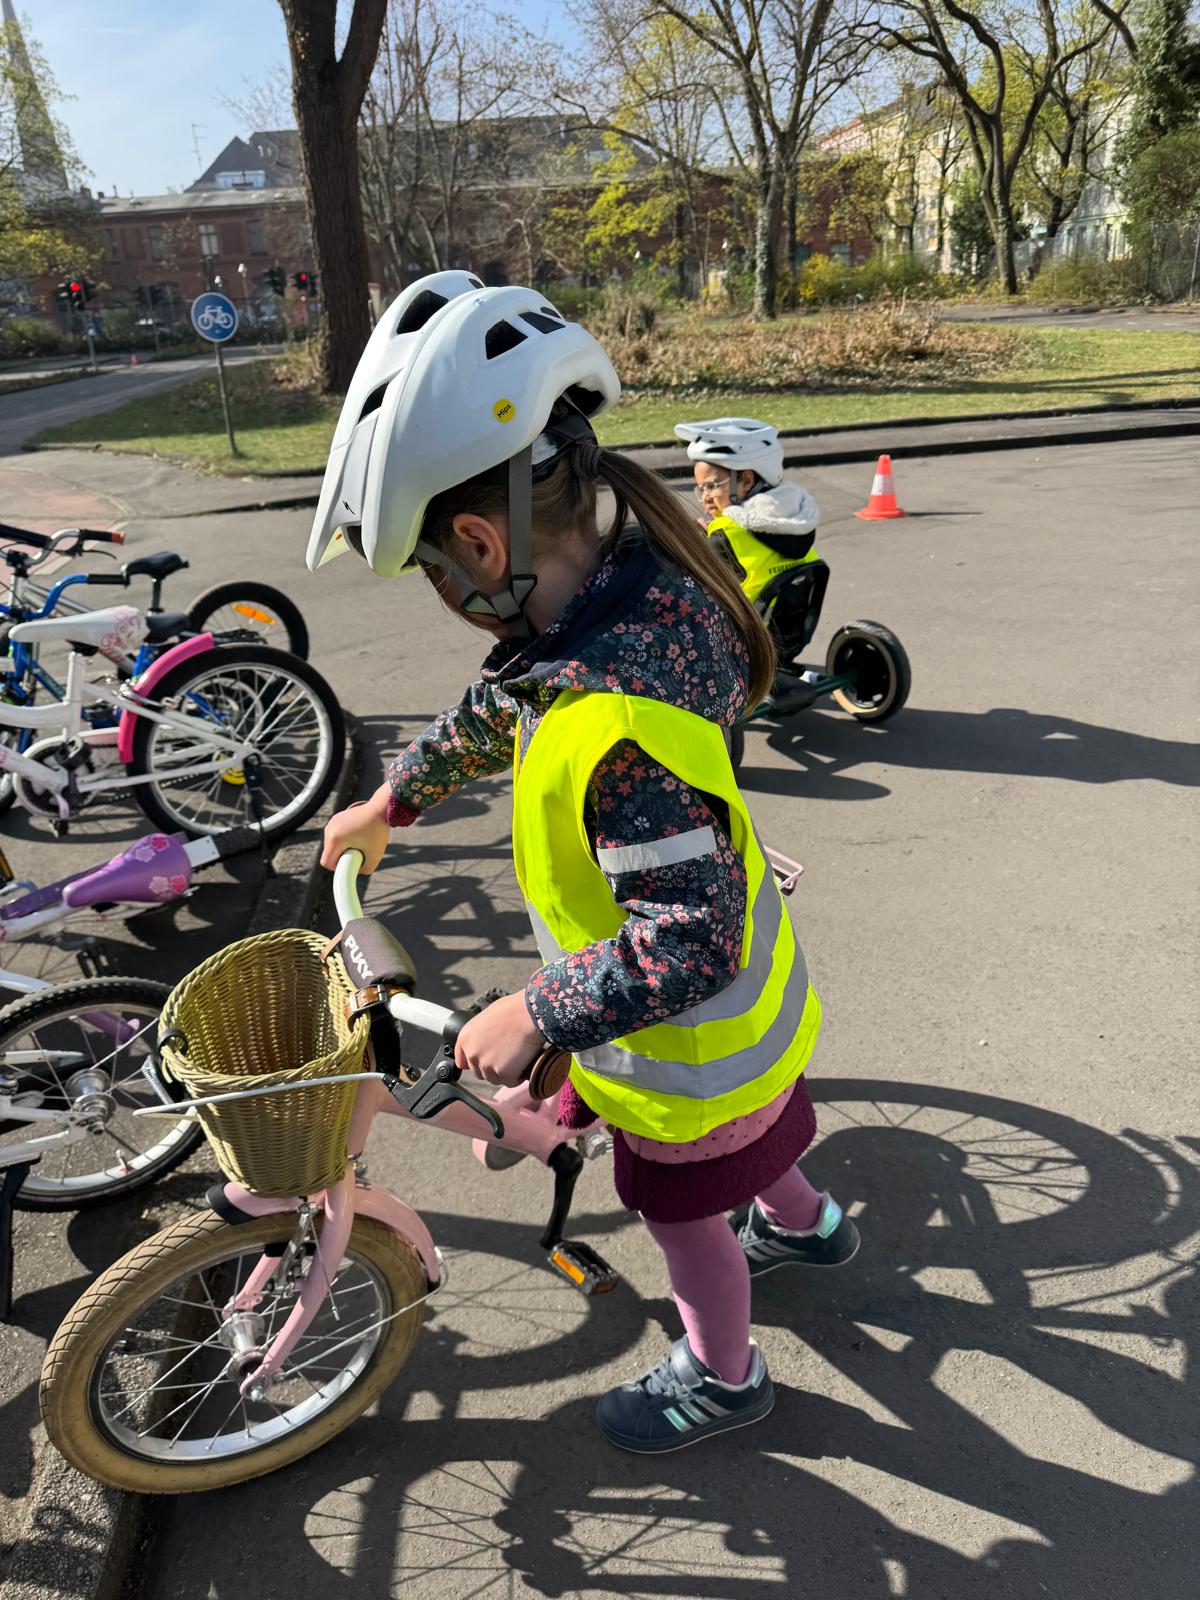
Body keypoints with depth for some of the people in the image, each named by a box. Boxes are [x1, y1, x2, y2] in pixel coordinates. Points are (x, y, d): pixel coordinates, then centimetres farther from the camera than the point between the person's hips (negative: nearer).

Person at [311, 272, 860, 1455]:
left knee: (682, 1207, 21)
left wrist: (532, 1017, -25)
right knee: (750, 1137, 35)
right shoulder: (626, 591, -10)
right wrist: (387, 803, 19)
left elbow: (691, 940, -38)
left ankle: (721, 1371, 50)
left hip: (684, 1041, -8)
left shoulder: (614, 726, -41)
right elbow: (493, 714, 6)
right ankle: (801, 1223, 65)